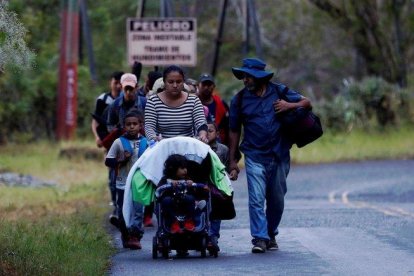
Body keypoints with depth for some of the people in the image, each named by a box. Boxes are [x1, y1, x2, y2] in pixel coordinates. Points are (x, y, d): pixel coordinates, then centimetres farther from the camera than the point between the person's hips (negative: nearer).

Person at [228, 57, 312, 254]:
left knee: (277, 200, 11)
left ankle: (271, 234, 27)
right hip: (254, 157, -1)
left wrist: (290, 105, -13)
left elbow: (307, 103, 8)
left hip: (279, 156, 1)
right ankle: (260, 238, -15)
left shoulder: (279, 91, 3)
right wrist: (232, 161, 6)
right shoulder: (239, 99, 3)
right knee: (256, 199, -14)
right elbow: (234, 132, 8)